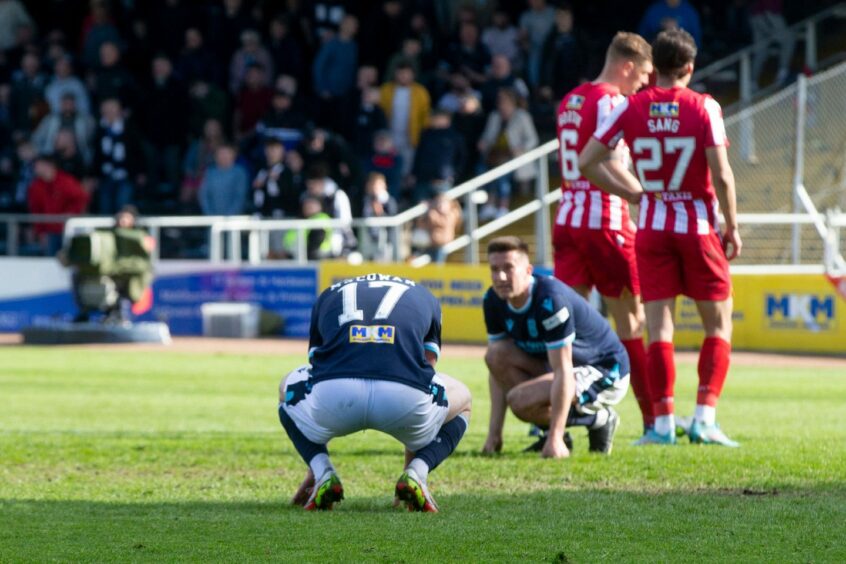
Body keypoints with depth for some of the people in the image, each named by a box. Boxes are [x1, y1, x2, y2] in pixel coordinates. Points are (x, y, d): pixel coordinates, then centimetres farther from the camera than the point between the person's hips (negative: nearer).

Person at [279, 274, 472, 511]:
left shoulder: (328, 296, 36)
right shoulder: (424, 298, 34)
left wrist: (315, 466, 51)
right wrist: (412, 467, 47)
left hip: (333, 393, 1)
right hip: (403, 396, -1)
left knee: (289, 390, 38)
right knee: (461, 400, 35)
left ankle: (323, 474, 14)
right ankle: (416, 473, 7)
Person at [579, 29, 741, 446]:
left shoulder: (631, 108, -2)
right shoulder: (703, 108, -10)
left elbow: (586, 162, -2)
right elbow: (721, 176, -14)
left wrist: (629, 192, 9)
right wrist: (732, 226, -2)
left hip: (652, 228, 2)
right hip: (698, 225, -2)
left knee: (658, 325, 3)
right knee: (718, 324, 7)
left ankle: (662, 423, -2)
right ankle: (704, 418, -4)